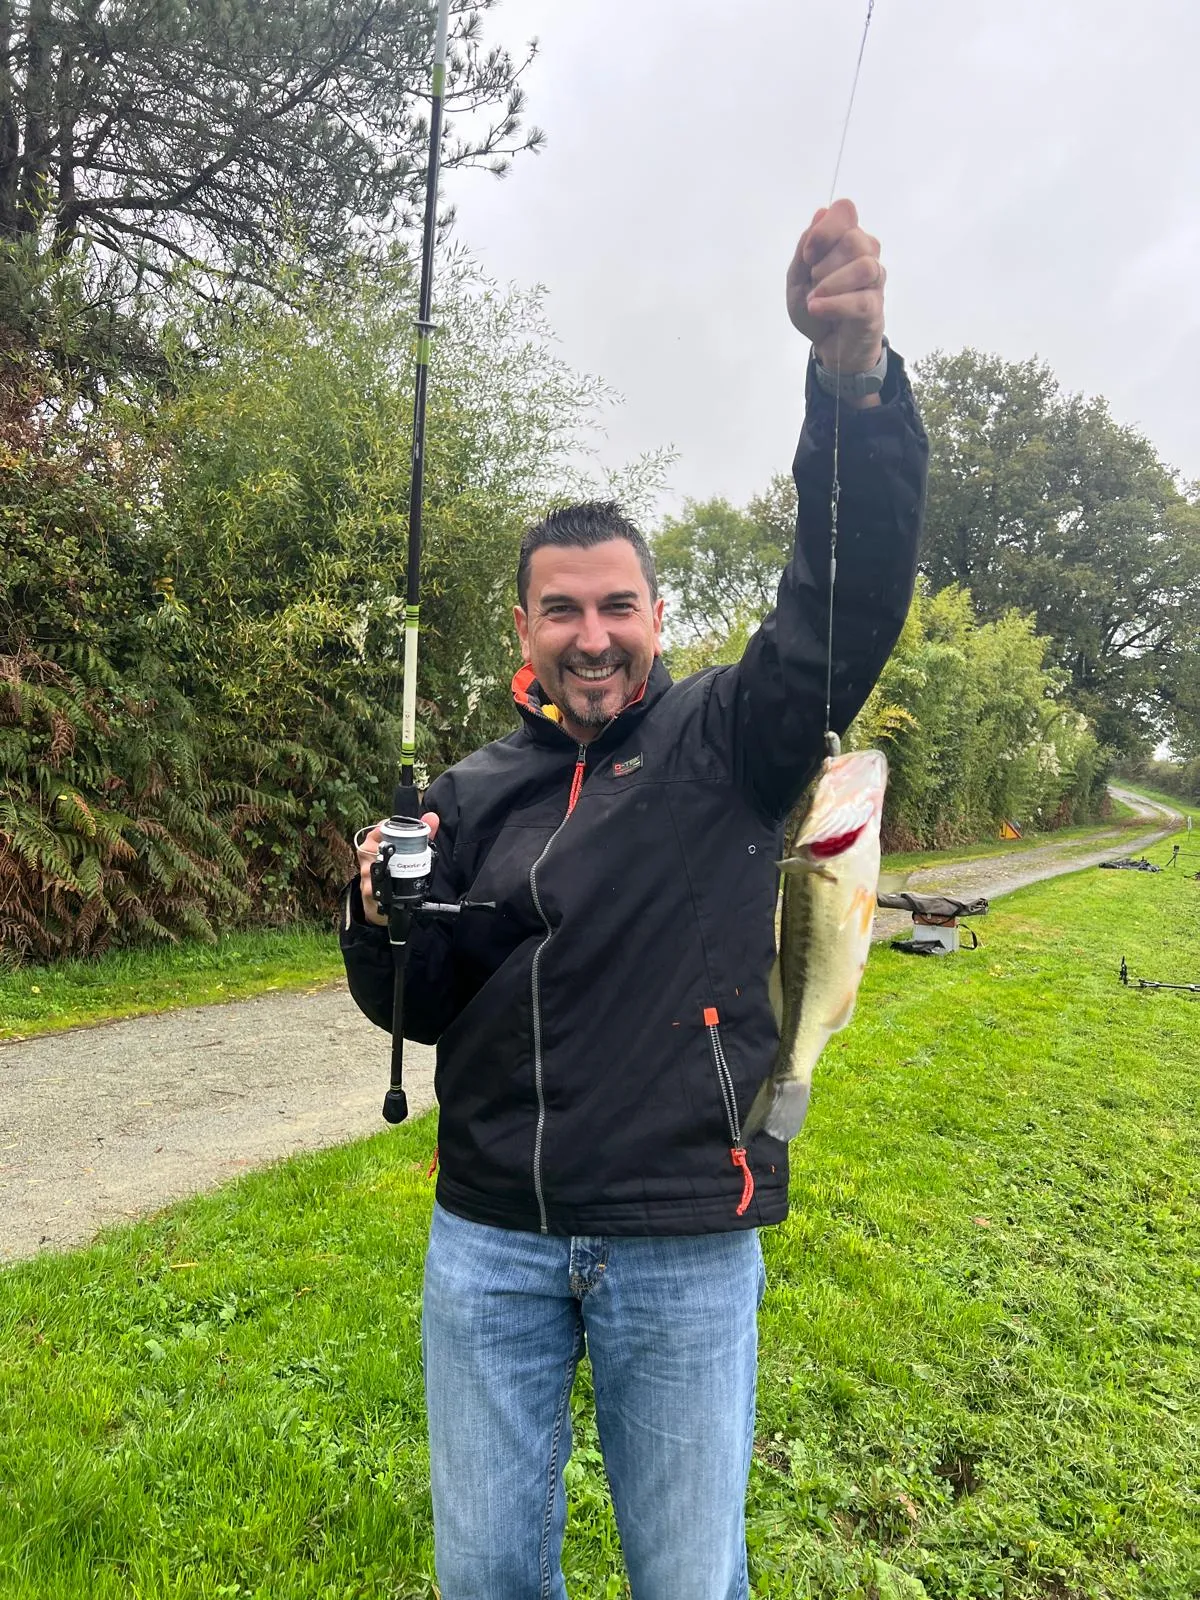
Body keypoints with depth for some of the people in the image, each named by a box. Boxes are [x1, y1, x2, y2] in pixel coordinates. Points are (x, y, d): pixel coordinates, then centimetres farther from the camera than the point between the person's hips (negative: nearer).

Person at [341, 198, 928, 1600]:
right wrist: (384, 924, -14)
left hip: (684, 1244, -2)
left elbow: (852, 595, -20)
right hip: (490, 1237, 3)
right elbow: (422, 1010, 8)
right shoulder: (474, 794, 4)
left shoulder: (728, 739, -4)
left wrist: (855, 374, -34)